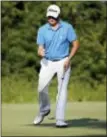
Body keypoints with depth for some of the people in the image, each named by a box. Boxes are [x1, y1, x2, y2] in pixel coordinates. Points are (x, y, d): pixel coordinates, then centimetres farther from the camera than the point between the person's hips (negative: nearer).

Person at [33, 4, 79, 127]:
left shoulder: (67, 28, -6)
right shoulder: (42, 30, -2)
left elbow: (76, 44, -3)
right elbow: (40, 48, -4)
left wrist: (68, 59, -14)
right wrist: (40, 52, -29)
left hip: (63, 62, -1)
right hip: (47, 62, 1)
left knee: (62, 90, -7)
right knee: (42, 88, -7)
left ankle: (60, 120, -5)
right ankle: (44, 110, 21)